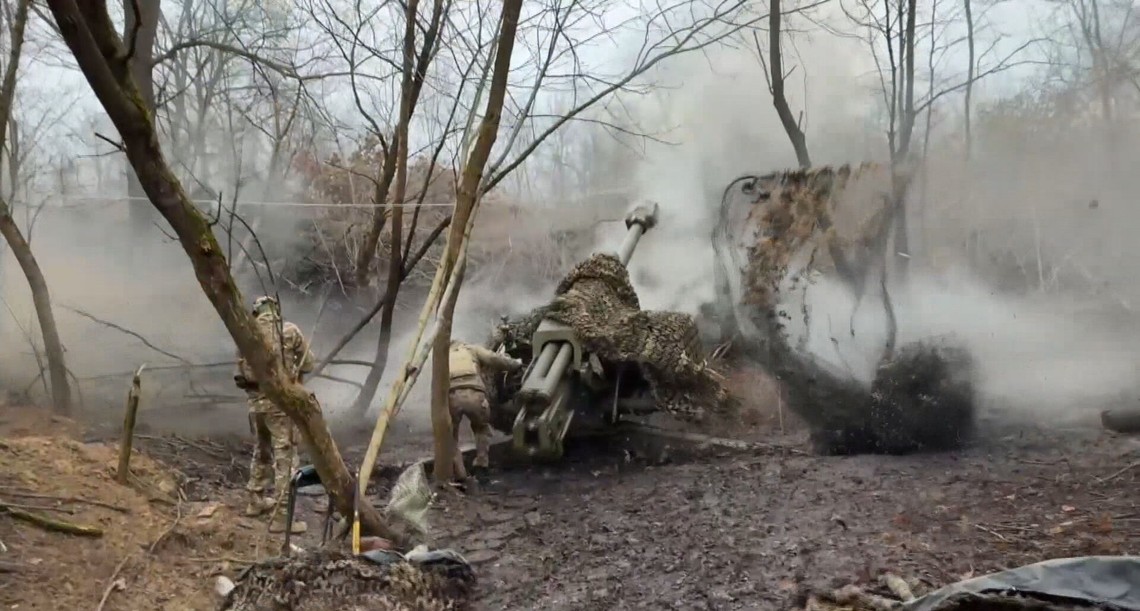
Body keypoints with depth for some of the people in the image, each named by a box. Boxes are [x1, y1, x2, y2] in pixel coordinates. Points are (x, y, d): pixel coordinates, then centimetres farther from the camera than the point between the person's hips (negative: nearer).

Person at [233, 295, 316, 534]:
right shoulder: (289, 331, -4)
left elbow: (241, 369, 10)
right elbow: (308, 364, 5)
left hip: (255, 401, 5)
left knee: (261, 451, 24)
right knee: (285, 456, -3)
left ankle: (256, 501, 37)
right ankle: (281, 515, -6)